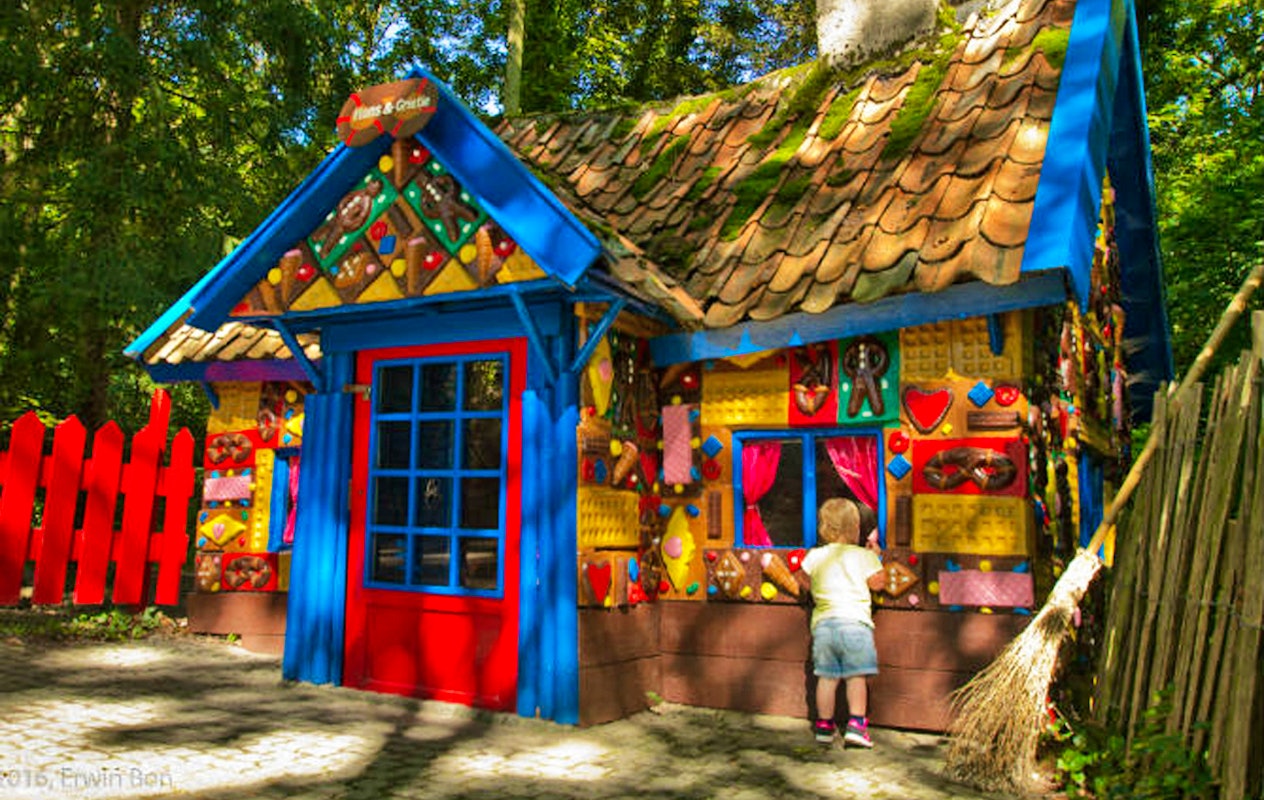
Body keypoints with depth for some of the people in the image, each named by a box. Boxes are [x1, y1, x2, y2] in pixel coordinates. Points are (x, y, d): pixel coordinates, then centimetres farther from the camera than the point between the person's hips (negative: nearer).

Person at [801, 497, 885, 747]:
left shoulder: (814, 556, 7)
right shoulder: (863, 556, 0)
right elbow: (877, 583, 7)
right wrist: (875, 554, 17)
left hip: (823, 623, 3)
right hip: (854, 621, -3)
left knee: (827, 677, 8)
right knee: (856, 677, 4)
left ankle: (824, 726, 15)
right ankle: (856, 725, 2)